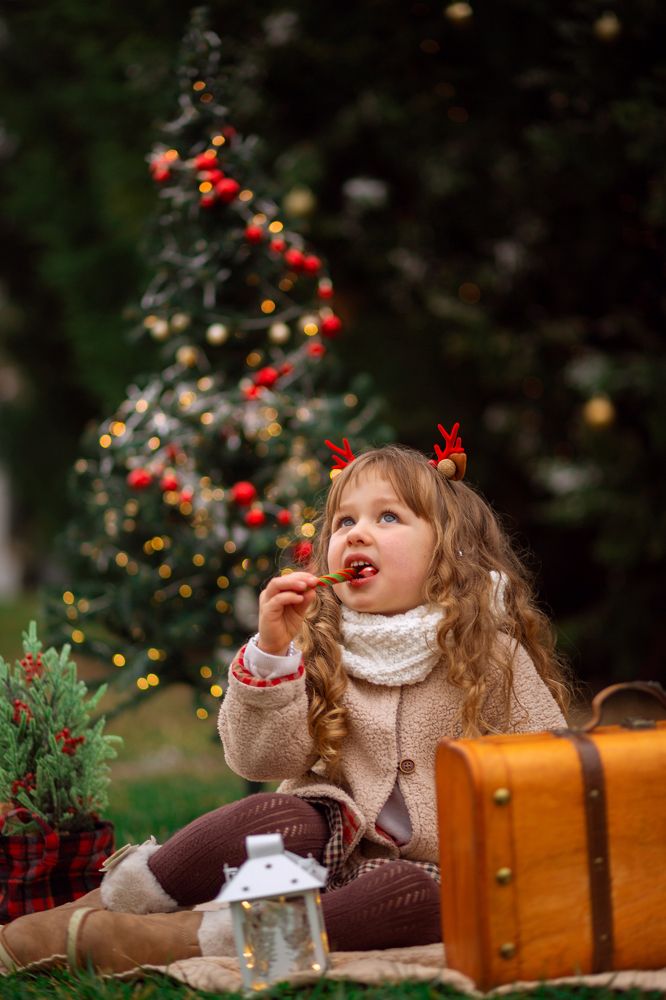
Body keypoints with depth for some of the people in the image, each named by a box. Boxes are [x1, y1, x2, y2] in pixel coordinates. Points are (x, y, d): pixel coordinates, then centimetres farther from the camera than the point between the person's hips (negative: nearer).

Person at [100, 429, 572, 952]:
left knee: (411, 894, -36)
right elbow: (259, 759, -6)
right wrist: (271, 653, -18)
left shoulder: (490, 653, -1)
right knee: (283, 820, -32)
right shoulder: (315, 647, 4)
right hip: (335, 844, 1)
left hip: (431, 865, -1)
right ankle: (143, 883, -18)